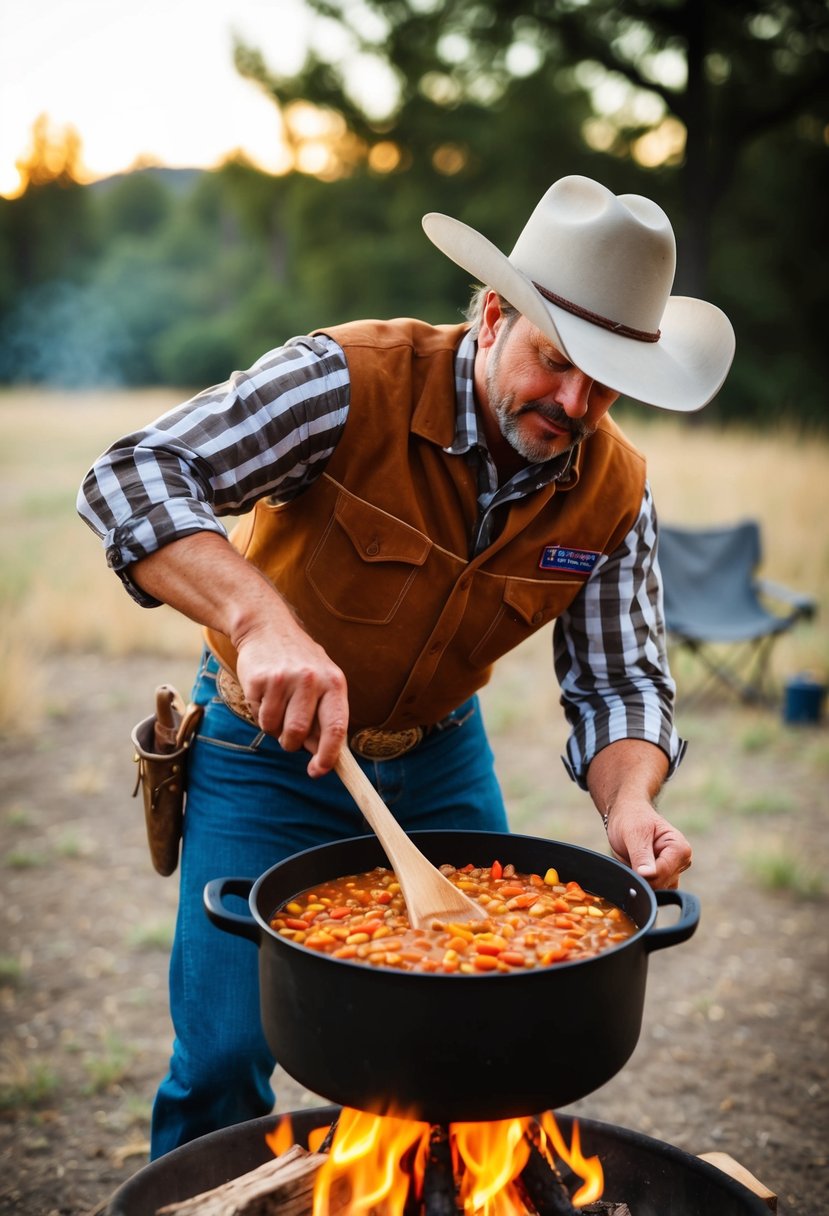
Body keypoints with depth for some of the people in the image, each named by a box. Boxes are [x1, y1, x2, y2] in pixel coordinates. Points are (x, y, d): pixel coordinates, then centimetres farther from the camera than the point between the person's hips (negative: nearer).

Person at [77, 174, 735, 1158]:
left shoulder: (614, 493, -11)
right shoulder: (354, 381, -26)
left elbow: (619, 680, -6)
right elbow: (132, 478, -32)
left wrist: (629, 804, -28)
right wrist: (260, 618, -48)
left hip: (443, 758, 4)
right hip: (269, 754, -3)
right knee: (223, 1058, -3)